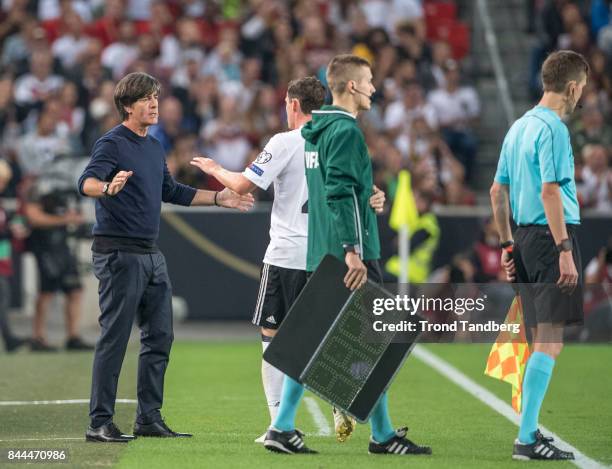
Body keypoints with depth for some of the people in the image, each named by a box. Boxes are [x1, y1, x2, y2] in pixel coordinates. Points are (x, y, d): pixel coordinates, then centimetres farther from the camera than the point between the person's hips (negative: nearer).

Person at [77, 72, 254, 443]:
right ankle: (100, 423, -4)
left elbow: (171, 192, 28)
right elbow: (87, 182, -25)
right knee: (114, 339, -8)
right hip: (118, 252, -8)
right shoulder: (112, 144, -9)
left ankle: (150, 418, 16)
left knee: (160, 337, 8)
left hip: (151, 254, 8)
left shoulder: (155, 148, 16)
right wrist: (108, 187, -47)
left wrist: (219, 198, 26)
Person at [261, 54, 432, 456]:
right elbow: (341, 193, -21)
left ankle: (283, 427, 5)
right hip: (350, 255, -9)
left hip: (320, 256, 9)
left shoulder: (316, 131, 16)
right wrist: (352, 250, -24)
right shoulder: (345, 130, -13)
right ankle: (383, 435, 3)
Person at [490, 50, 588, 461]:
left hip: (525, 237, 9)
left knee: (541, 340, 15)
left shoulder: (519, 127, 16)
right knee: (550, 343, -8)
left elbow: (498, 190, 19)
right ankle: (527, 438, -11)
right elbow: (550, 191, -19)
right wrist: (564, 250, -19)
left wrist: (508, 245, 23)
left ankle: (531, 431, 18)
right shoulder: (553, 129, -11)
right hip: (551, 236, -9)